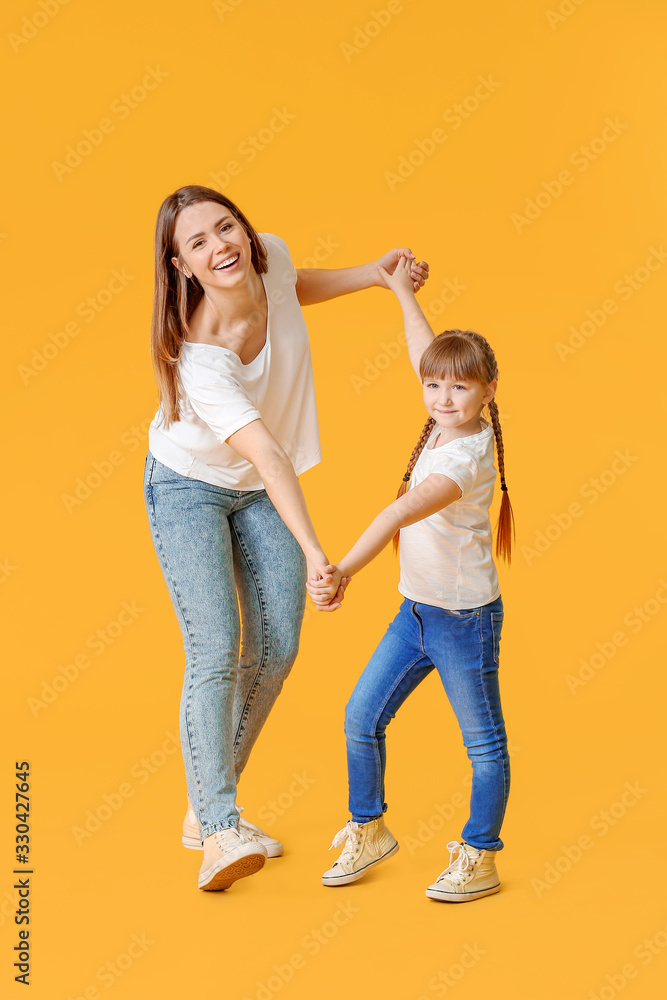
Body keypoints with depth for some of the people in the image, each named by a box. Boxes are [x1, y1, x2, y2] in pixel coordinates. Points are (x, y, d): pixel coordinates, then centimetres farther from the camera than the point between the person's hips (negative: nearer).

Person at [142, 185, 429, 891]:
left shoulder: (270, 255, -16)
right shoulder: (199, 356, -34)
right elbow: (265, 455, -40)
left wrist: (373, 274, 3)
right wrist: (313, 550, -47)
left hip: (260, 490, 7)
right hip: (188, 487, -6)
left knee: (276, 650, 4)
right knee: (215, 652, -18)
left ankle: (206, 807, 18)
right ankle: (220, 831, -11)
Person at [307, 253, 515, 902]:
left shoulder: (465, 456, -25)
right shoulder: (450, 426, 0)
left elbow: (401, 514, -38)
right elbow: (425, 356, 17)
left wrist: (341, 572, -47)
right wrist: (402, 292, 26)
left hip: (464, 617, -9)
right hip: (415, 609, 9)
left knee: (483, 741, 8)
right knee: (361, 716, 10)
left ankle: (480, 859, 21)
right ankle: (368, 831, 28)